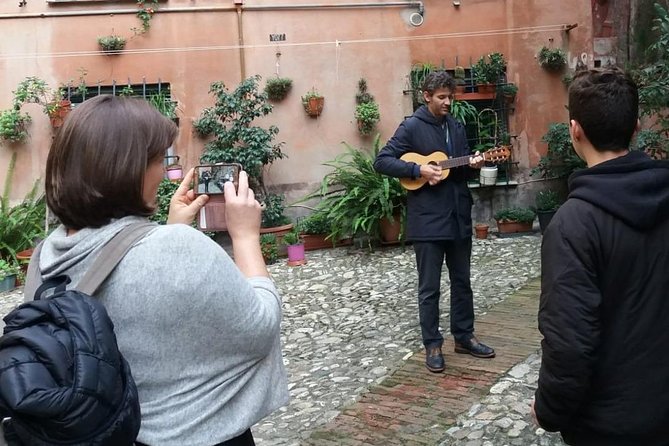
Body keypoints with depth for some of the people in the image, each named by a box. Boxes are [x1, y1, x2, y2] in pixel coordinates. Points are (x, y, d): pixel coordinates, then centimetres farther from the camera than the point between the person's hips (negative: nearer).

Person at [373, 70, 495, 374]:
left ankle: (464, 336, 27)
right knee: (429, 287, 3)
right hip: (427, 219, -6)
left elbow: (460, 165, 17)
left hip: (458, 215, 6)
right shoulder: (412, 127, -6)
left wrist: (472, 164, -6)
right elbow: (382, 162, -11)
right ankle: (432, 345, 13)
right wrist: (418, 170, -20)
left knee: (462, 281, 15)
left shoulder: (456, 127, 12)